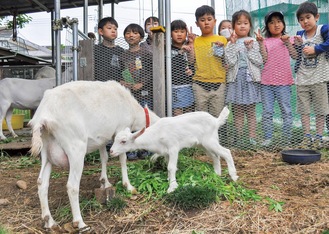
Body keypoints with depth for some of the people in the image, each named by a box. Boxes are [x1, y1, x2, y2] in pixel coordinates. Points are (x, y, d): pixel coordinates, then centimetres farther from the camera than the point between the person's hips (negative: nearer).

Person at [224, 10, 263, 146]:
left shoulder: (253, 43, 8)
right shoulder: (231, 44, 5)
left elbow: (259, 62, -1)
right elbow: (230, 62, -10)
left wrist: (250, 48, -8)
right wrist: (233, 45, -11)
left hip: (250, 79, 0)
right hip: (236, 79, 0)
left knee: (251, 111, 4)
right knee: (237, 111, 3)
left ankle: (252, 137, 8)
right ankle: (238, 137, 10)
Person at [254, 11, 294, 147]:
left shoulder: (287, 38, 8)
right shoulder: (266, 41, 10)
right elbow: (265, 59, -3)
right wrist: (261, 42, -10)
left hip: (283, 81, -1)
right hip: (267, 81, 1)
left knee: (286, 111, 2)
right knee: (267, 112, 4)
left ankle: (287, 138, 9)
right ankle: (267, 138, 10)